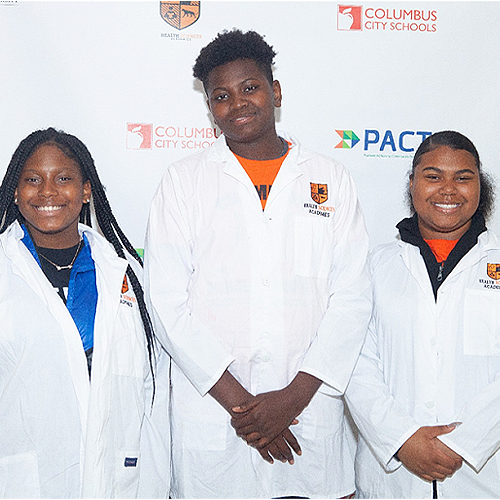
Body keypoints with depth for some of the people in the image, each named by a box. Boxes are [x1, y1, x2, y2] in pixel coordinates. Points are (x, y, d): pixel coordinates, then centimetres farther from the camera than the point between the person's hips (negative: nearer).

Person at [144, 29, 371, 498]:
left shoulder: (331, 180, 6)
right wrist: (237, 401, -11)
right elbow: (167, 299, -5)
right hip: (210, 414, -1)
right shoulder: (183, 180, 3)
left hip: (310, 406, 1)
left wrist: (295, 395, -10)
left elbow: (352, 296, 0)